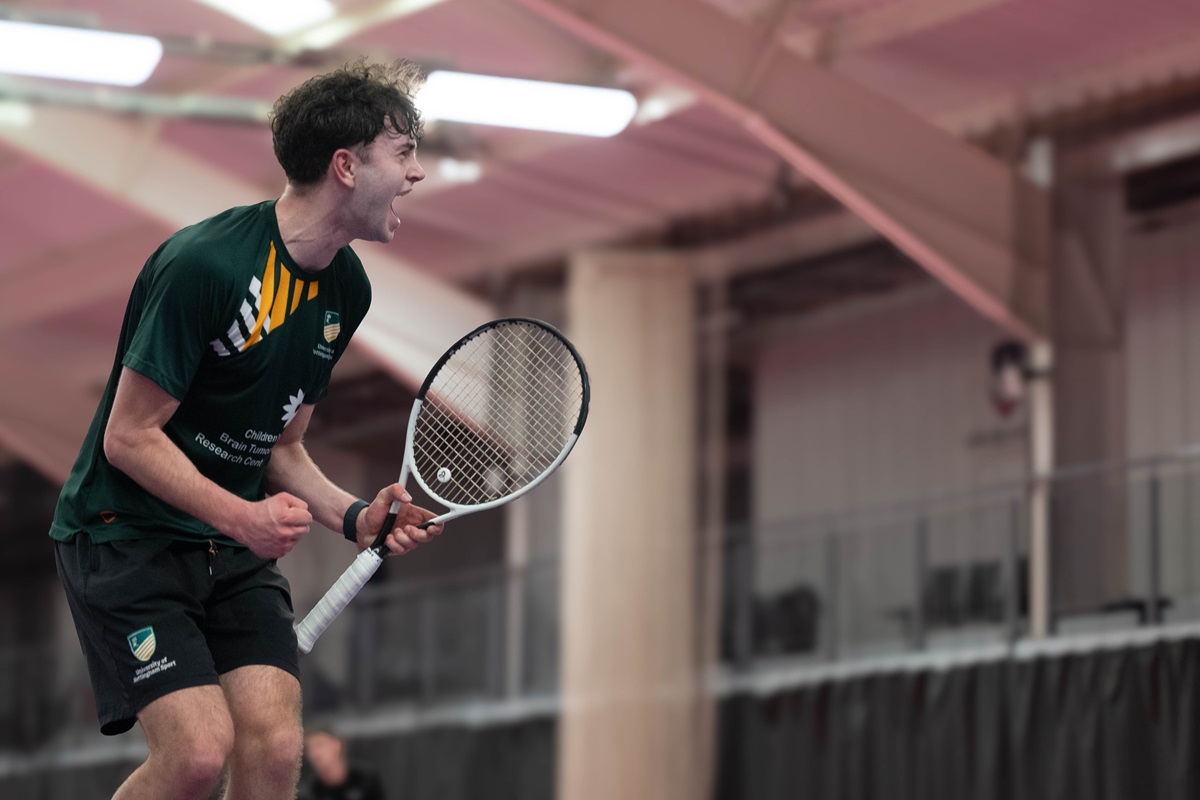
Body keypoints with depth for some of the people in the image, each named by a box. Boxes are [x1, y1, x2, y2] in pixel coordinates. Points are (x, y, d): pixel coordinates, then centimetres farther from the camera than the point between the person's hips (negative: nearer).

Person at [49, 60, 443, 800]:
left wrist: (354, 515, -5)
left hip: (236, 546, 7)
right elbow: (129, 436, -18)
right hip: (125, 535, -7)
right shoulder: (204, 263, -21)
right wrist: (242, 516, -27)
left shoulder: (346, 289, 5)